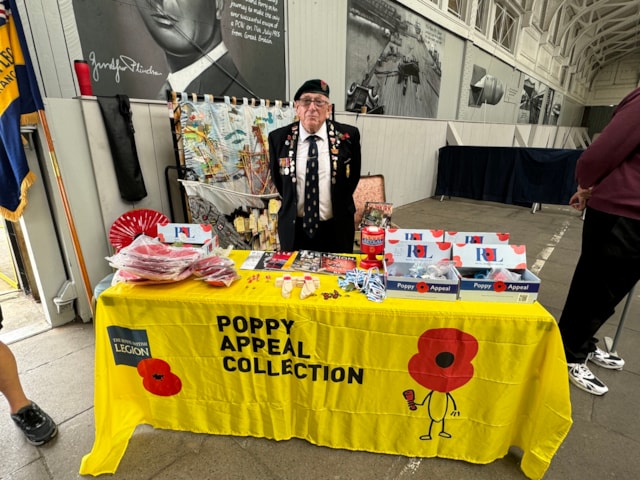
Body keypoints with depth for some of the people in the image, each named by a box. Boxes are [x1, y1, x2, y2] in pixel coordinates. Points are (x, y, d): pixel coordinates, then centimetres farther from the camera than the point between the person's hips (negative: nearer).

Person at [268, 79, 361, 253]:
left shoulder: (348, 135, -8)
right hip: (294, 228, 1)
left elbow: (353, 175, 6)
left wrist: (339, 205, 8)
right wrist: (292, 205, 9)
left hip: (336, 228, 0)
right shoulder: (278, 137, -6)